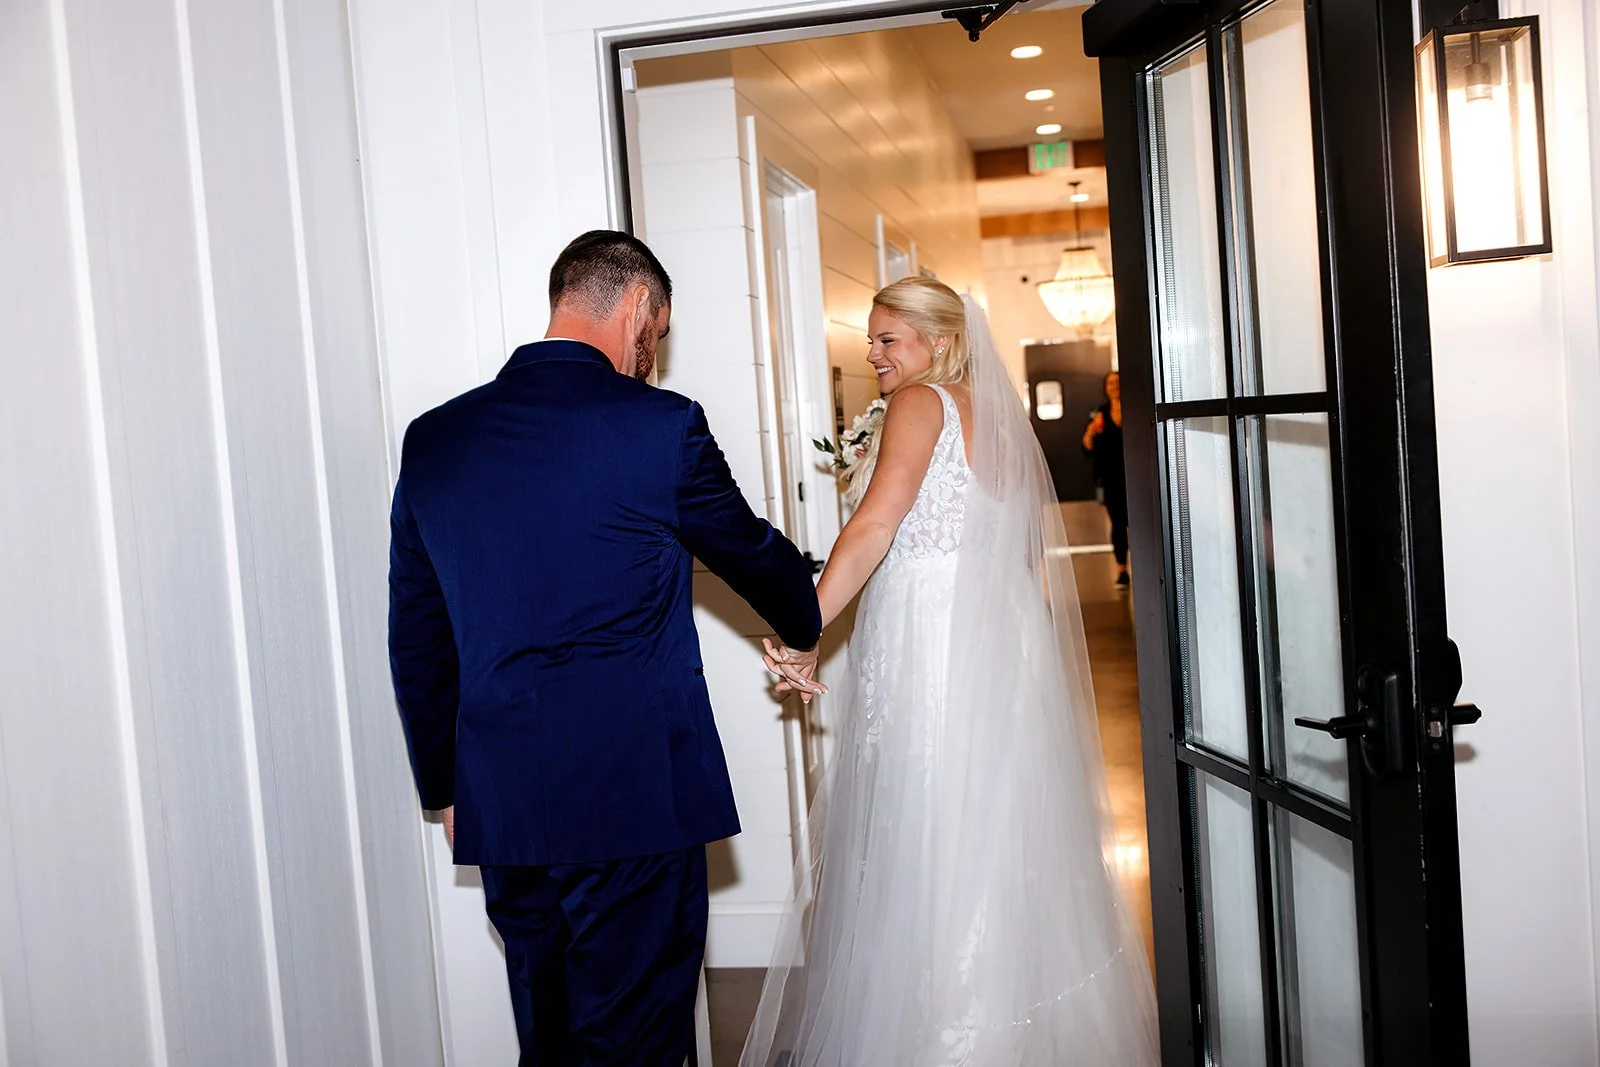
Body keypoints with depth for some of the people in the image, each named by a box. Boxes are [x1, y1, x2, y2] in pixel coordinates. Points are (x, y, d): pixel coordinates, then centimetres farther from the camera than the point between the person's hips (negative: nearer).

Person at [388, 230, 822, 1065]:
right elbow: (752, 552, 8)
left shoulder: (434, 438, 5)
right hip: (637, 799, -5)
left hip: (498, 809, 5)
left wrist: (446, 787, 20)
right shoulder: (662, 426, -8)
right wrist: (807, 625, 30)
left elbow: (415, 640, 10)